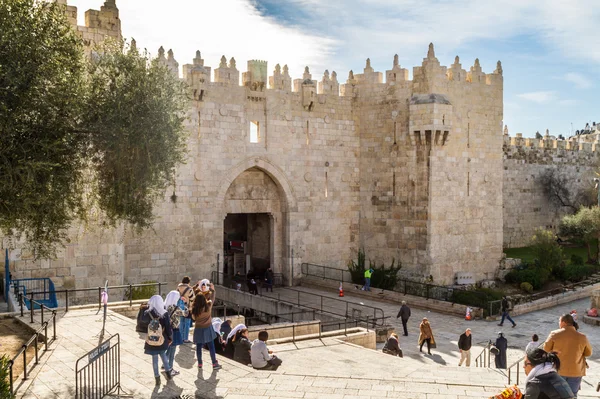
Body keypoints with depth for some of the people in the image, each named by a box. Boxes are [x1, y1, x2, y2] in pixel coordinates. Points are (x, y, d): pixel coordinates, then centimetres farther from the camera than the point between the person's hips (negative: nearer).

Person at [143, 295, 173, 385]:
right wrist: (170, 338, 5)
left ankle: (157, 378, 19)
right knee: (163, 355, 25)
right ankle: (168, 372, 32)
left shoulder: (147, 314, -14)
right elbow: (168, 328, -10)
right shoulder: (164, 314, -15)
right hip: (162, 341, 0)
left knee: (154, 359, 12)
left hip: (151, 341, 0)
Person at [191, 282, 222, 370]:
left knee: (199, 347, 12)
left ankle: (200, 364, 20)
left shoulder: (194, 309, -14)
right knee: (211, 347, 7)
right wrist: (212, 289, 13)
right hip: (208, 329, -1)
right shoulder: (208, 306, -17)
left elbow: (193, 318, 3)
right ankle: (214, 364, 13)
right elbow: (212, 298, 0)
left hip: (198, 330, 1)